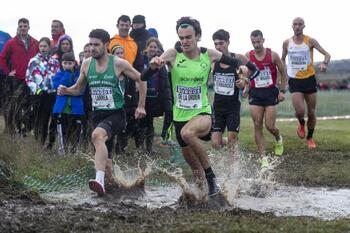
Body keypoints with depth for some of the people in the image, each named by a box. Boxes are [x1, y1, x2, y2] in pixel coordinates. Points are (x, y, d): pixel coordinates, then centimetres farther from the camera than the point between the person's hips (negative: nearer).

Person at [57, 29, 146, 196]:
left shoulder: (118, 63, -8)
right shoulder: (87, 64, 5)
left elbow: (140, 80, 3)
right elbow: (78, 88, 17)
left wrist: (141, 106, 3)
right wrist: (66, 91, -5)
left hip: (116, 113, -6)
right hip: (98, 114, 6)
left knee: (97, 135, -33)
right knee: (103, 154, 9)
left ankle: (100, 181, -45)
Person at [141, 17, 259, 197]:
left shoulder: (209, 55, -6)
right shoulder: (173, 55, -10)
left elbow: (233, 61, 14)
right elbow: (144, 78, -15)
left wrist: (241, 66, -8)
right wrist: (153, 66, -36)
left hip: (202, 112, -2)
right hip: (180, 115, 2)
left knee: (187, 133, -37)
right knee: (193, 165, 15)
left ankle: (211, 176, -22)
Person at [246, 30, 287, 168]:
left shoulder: (272, 55, -6)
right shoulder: (248, 56, -2)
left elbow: (283, 73, 4)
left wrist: (282, 91, -1)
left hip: (271, 92, -2)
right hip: (255, 94, 2)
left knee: (270, 126, -5)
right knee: (257, 126, -5)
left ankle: (278, 139, 32)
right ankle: (263, 158, -1)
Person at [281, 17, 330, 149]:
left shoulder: (310, 41, -5)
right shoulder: (287, 43, 2)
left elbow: (327, 54, -9)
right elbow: (282, 60, 17)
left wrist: (325, 63, -30)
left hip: (309, 79, 0)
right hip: (295, 81, 0)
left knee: (311, 113, 5)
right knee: (300, 111, -18)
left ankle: (310, 138, 27)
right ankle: (301, 123, 18)